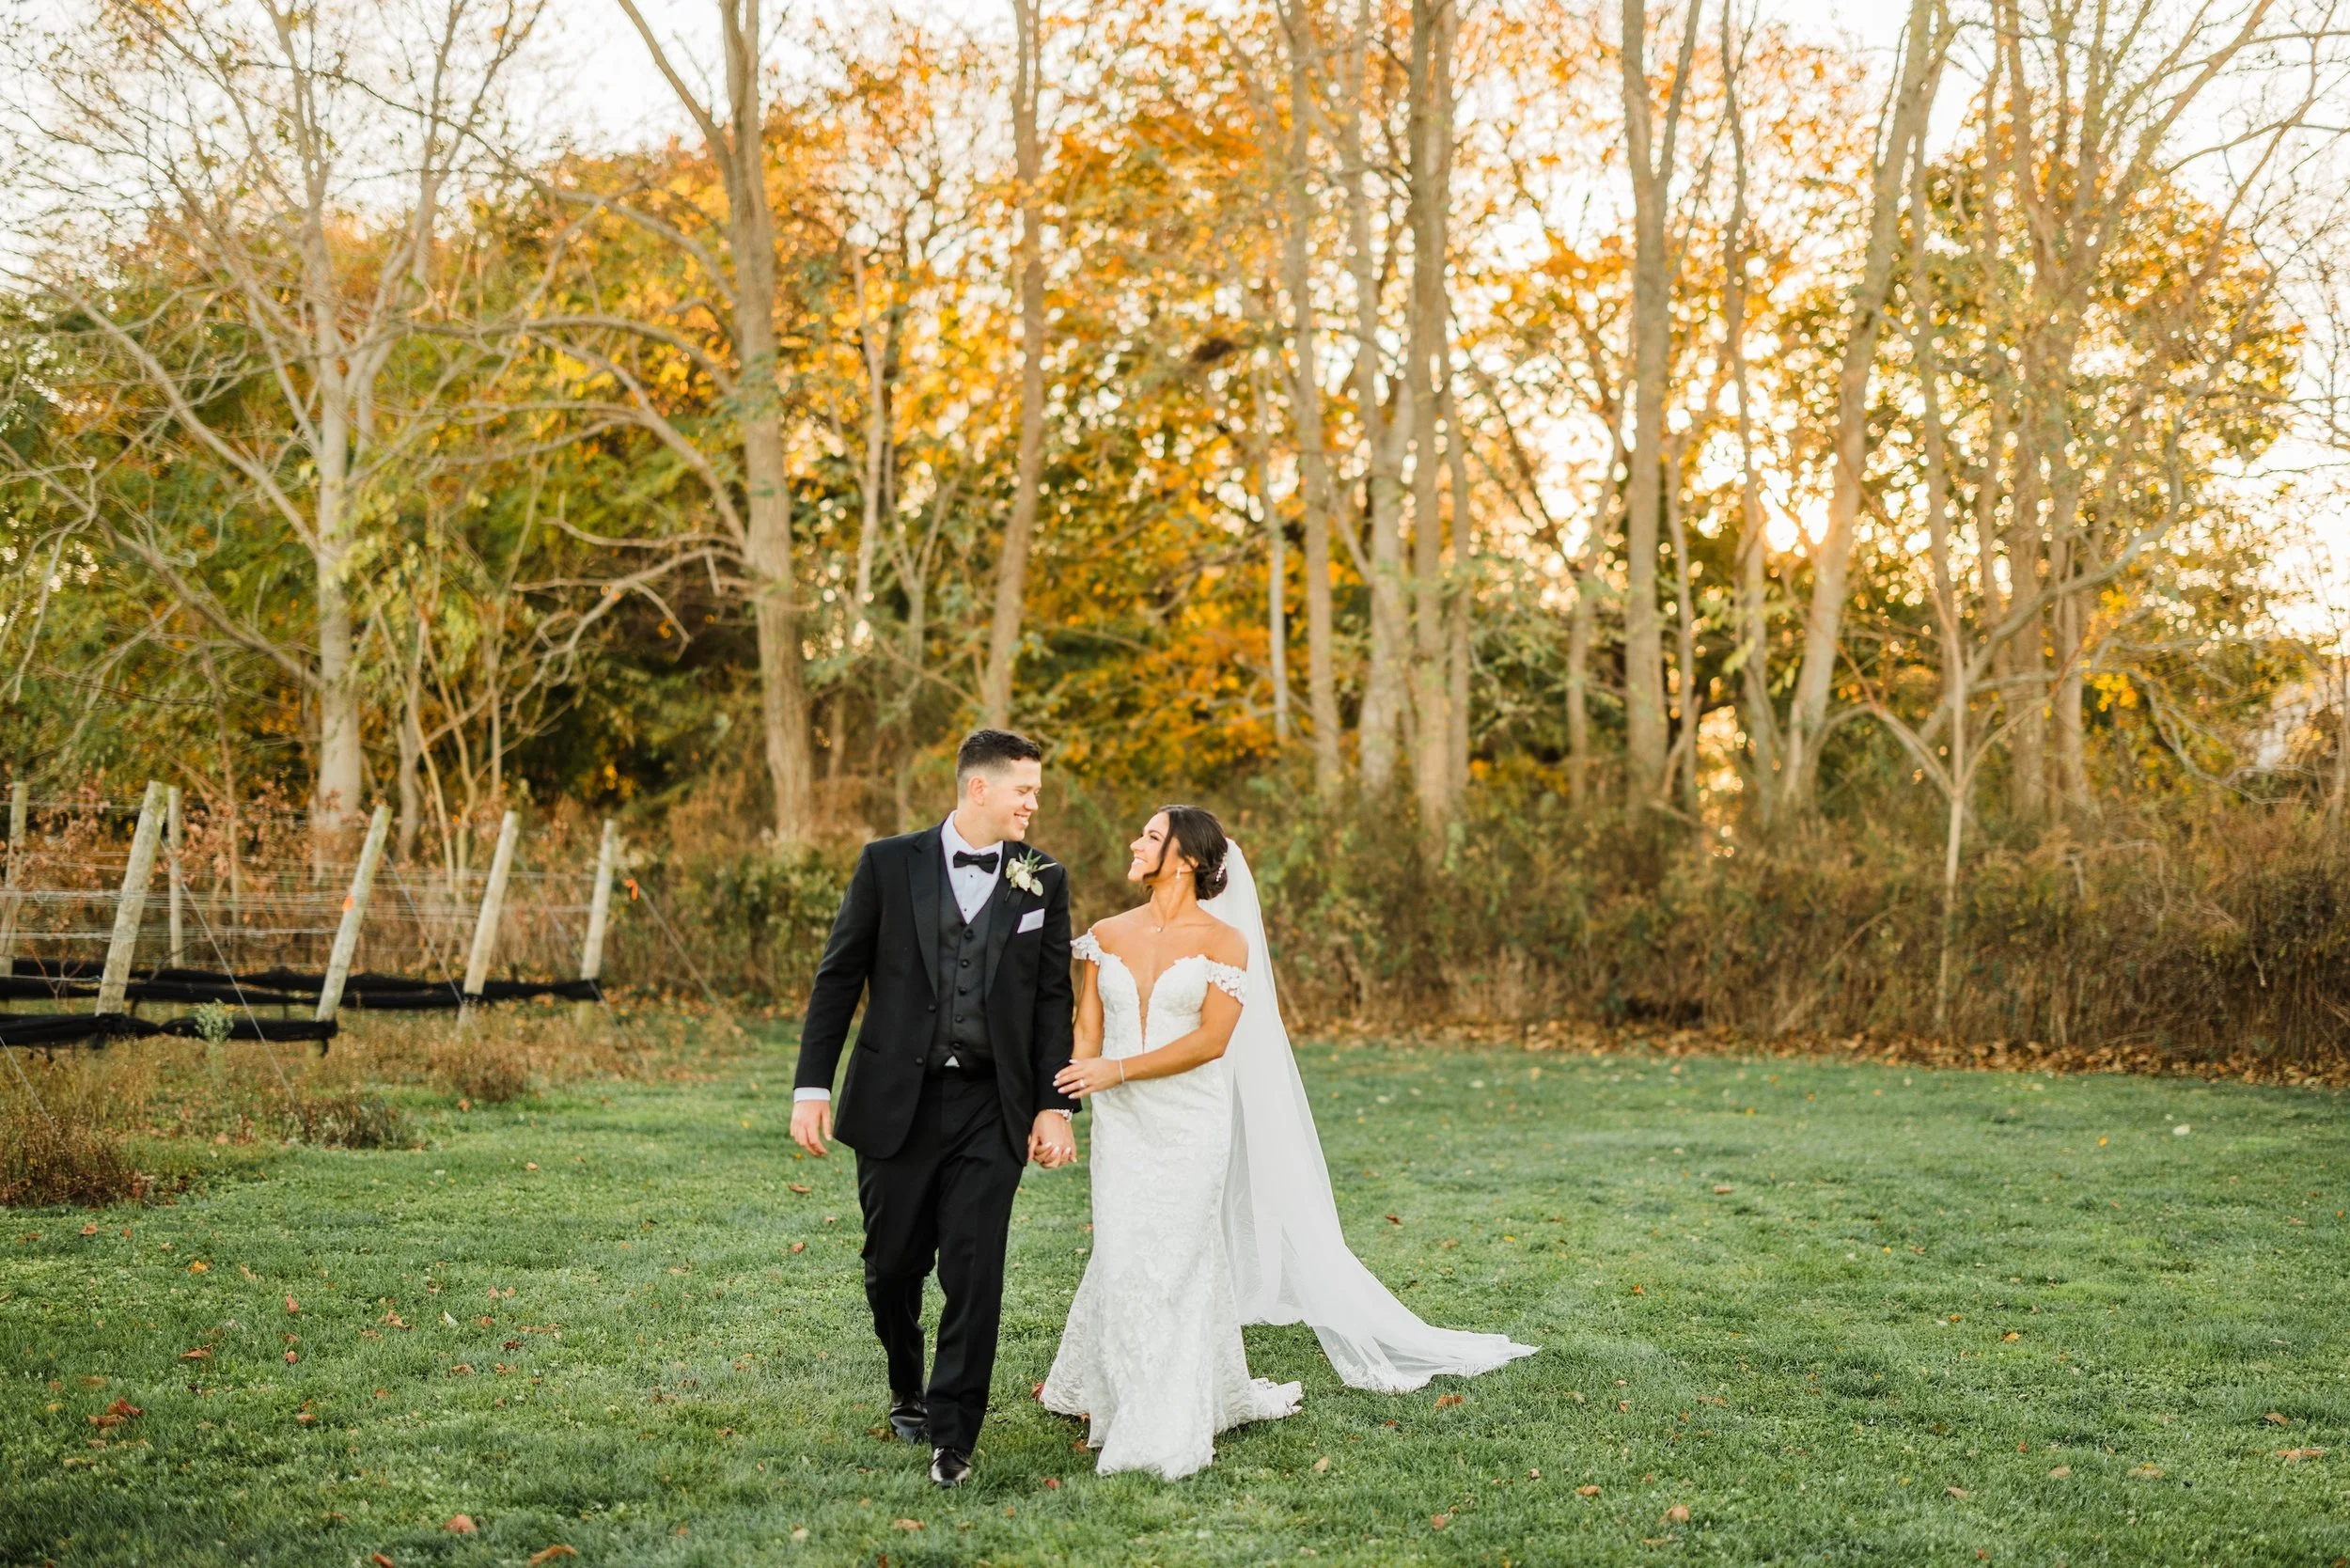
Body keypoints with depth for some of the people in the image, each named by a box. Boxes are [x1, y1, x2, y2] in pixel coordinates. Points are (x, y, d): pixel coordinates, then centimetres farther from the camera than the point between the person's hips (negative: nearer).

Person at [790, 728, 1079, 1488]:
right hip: (896, 1102, 0)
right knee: (893, 1265, 10)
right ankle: (908, 1390, 37)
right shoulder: (889, 863, 0)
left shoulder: (1043, 881, 4)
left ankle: (952, 1436, 4)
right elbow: (838, 977, 2)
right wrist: (813, 1085, -4)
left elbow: (1053, 999, 5)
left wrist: (1054, 1106, -2)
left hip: (992, 1109, 0)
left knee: (974, 1274, -5)